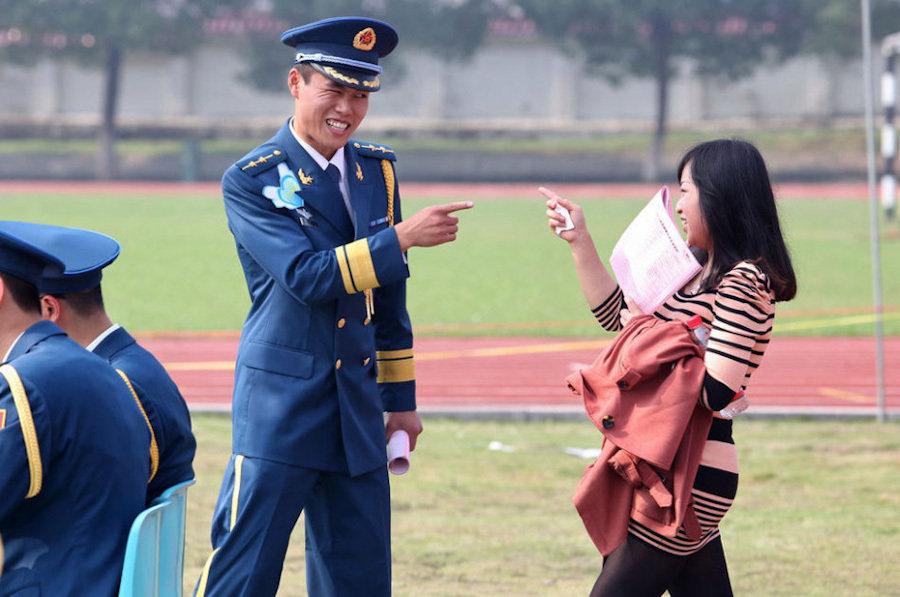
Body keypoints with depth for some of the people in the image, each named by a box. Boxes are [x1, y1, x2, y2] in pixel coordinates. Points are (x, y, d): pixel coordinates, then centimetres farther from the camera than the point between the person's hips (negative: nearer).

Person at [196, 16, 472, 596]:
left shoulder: (378, 170, 11)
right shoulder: (251, 180, -7)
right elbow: (307, 276, -20)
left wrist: (401, 397, 19)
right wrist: (401, 237, -25)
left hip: (357, 411, 6)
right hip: (281, 405, -6)